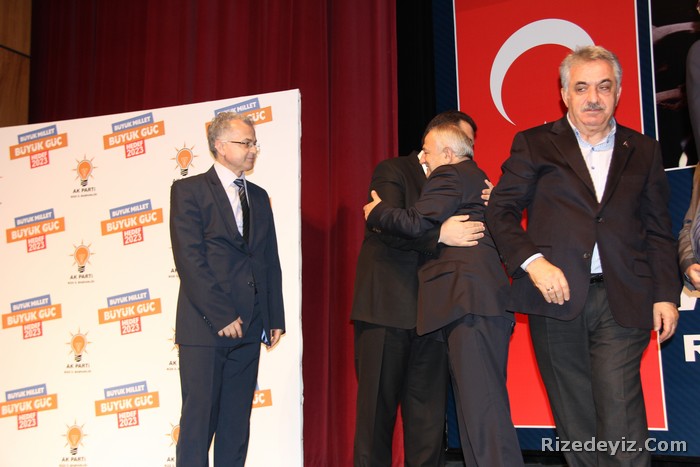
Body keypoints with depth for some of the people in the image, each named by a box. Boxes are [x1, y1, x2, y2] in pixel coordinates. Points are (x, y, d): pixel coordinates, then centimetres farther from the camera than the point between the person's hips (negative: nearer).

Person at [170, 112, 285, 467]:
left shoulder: (258, 197, 17)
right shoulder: (189, 190, -1)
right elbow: (190, 260, -11)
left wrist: (275, 318, 8)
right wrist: (221, 317, -15)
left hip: (247, 329, 6)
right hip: (205, 328, -5)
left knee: (236, 423, 9)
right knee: (198, 420, -2)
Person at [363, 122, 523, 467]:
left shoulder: (450, 175, -3)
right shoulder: (477, 178, 27)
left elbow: (416, 223, -13)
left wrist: (376, 214, 3)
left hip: (468, 299, -11)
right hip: (488, 299, 11)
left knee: (480, 402, -12)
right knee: (482, 401, 12)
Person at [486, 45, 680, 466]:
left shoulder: (644, 151, 14)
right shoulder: (534, 144, 8)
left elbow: (658, 231, 14)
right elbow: (500, 210, 3)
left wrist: (667, 294, 5)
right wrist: (532, 262, -11)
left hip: (622, 300, 1)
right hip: (558, 295, 0)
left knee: (620, 418, -8)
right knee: (576, 420, 7)